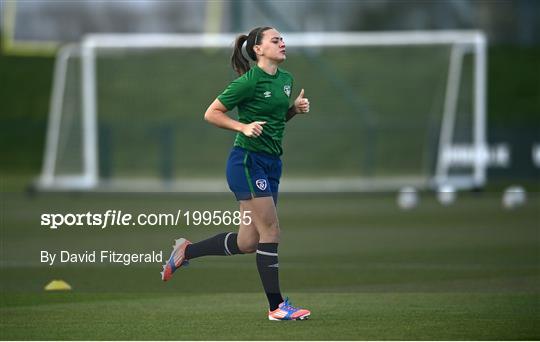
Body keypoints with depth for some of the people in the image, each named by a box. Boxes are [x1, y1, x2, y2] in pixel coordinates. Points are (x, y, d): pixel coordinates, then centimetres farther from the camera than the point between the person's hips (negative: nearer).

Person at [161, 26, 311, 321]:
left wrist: (296, 108, 6)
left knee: (247, 242, 9)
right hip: (247, 161, -9)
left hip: (271, 163, 9)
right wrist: (244, 127, -21)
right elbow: (211, 114, -10)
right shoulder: (249, 81, -14)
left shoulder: (285, 79, 10)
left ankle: (186, 251, 28)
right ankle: (276, 307, -3)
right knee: (270, 231, -9)